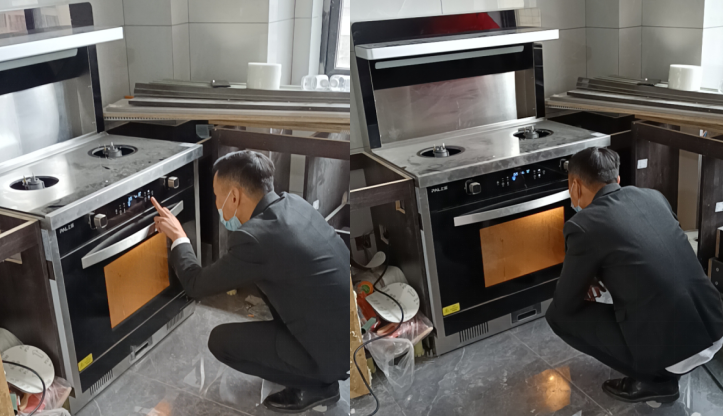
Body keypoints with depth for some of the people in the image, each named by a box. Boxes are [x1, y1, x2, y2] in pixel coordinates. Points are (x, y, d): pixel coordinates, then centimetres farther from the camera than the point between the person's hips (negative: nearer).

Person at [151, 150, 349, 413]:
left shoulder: (253, 238, -22)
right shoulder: (293, 203, 2)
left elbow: (196, 285, -6)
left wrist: (178, 237, 7)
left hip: (335, 349, -8)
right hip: (345, 324, 8)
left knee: (220, 341, 3)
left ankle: (317, 385, 9)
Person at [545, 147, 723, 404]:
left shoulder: (583, 225, -10)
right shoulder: (653, 196, 9)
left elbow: (565, 304, 0)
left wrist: (587, 280, 22)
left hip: (669, 349, -7)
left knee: (558, 314, 6)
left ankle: (650, 379, 7)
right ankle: (660, 372, 22)